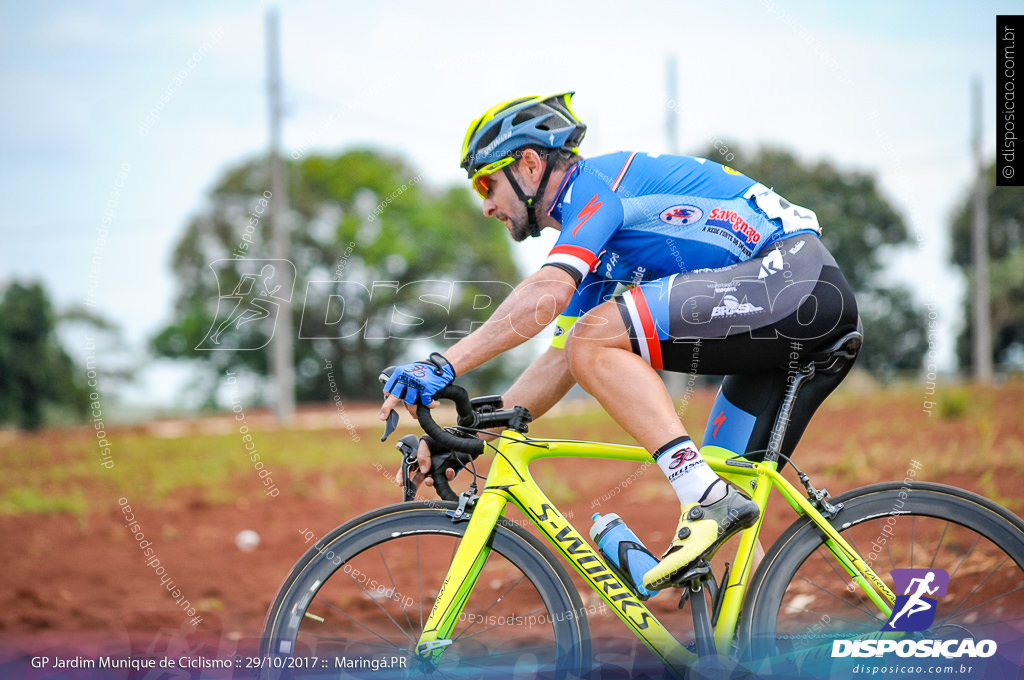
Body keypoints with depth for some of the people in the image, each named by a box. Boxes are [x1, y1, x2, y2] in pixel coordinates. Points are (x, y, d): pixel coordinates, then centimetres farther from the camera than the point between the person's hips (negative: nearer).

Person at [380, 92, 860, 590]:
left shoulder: (596, 181, -4)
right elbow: (561, 363, 23)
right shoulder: (594, 244, 24)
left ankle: (708, 499, -24)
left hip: (791, 274, -10)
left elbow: (547, 293, -21)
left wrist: (444, 365, -25)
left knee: (596, 339, -19)